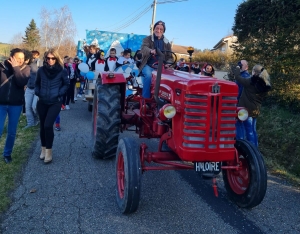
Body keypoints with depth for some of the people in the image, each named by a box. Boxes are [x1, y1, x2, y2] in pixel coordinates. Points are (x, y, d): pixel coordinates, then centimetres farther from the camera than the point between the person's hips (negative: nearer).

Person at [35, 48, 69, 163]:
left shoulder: (62, 71, -9)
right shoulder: (41, 70, -1)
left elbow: (66, 84, 2)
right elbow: (37, 83, 13)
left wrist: (59, 93, -9)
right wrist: (37, 93, -2)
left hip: (55, 102, -3)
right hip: (42, 102, 3)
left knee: (48, 125, -15)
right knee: (42, 126, 10)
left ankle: (48, 151, -1)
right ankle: (43, 148, 28)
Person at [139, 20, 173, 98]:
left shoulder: (166, 43, 13)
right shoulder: (147, 39, 3)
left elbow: (170, 56, 11)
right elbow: (143, 49, -18)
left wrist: (168, 63, -14)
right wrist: (151, 51, -42)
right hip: (148, 65, -2)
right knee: (148, 75, -33)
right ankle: (146, 98, -25)